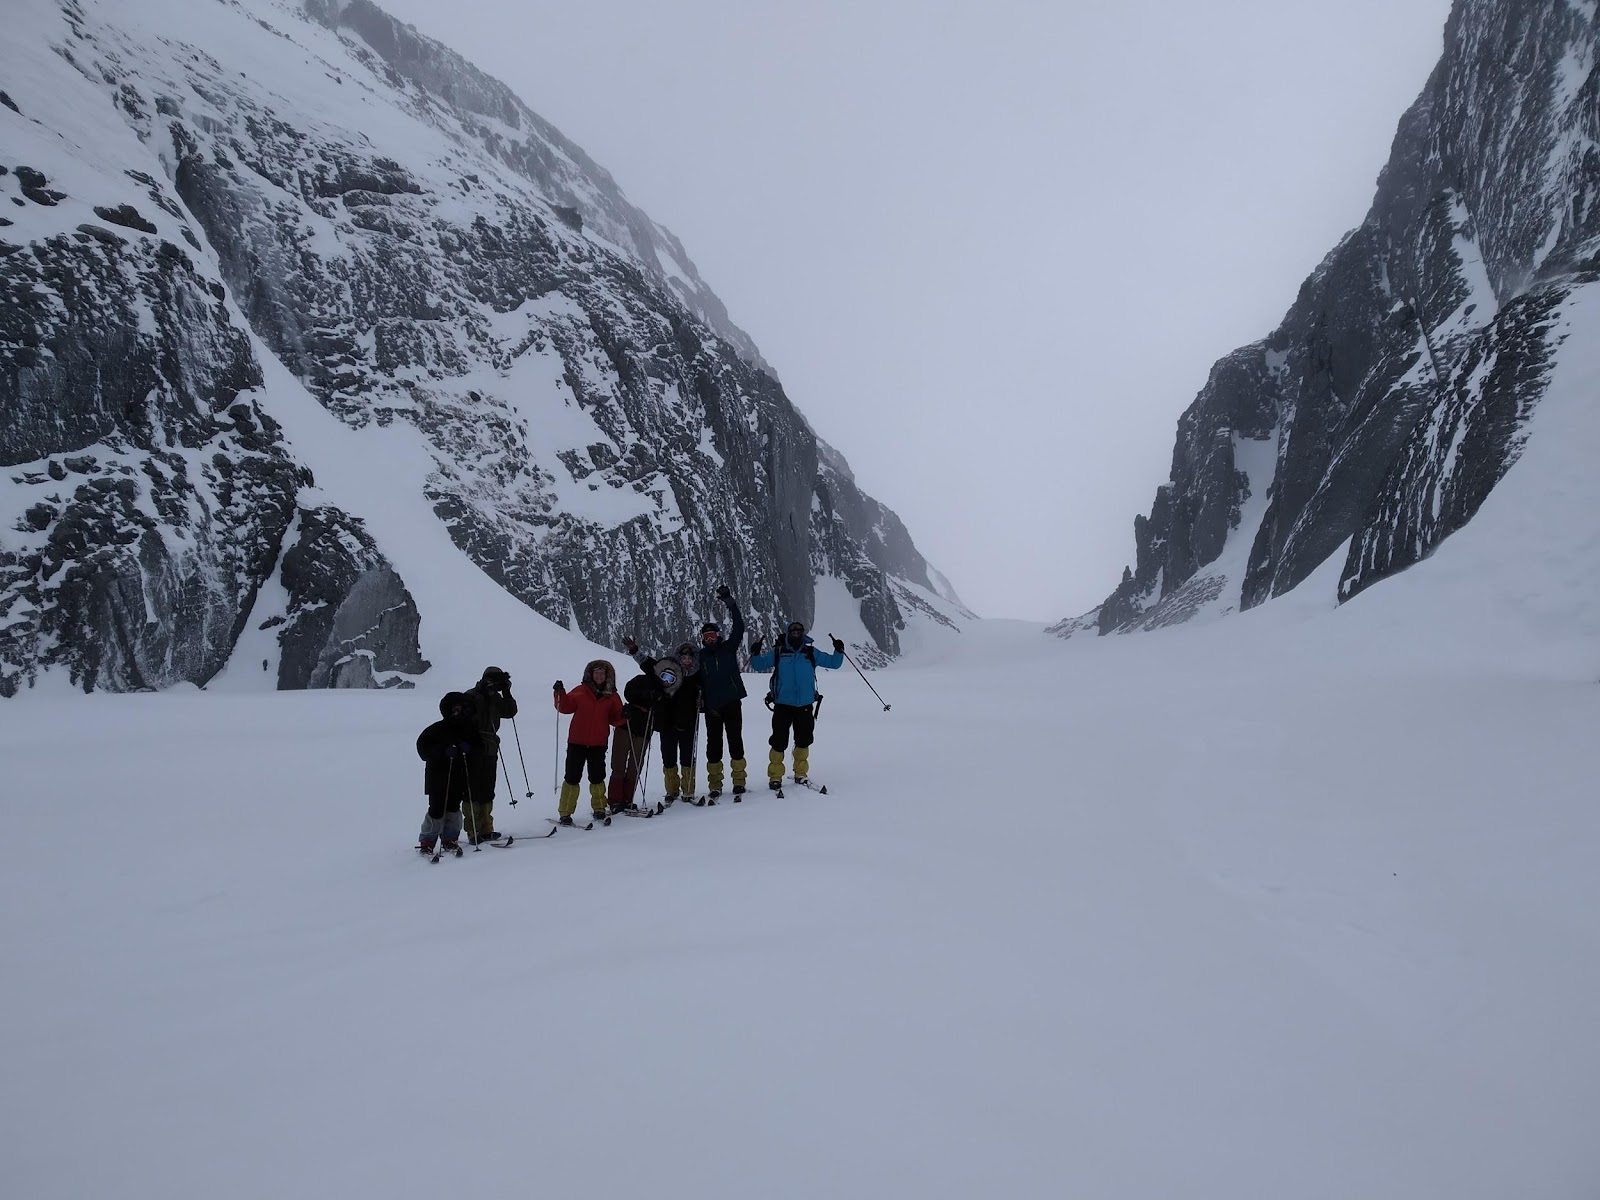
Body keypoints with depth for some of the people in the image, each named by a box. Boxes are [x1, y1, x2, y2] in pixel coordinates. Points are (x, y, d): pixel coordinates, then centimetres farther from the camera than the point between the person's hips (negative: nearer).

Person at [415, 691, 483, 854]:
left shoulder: (470, 727, 6)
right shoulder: (437, 729, -6)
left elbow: (480, 747, 10)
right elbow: (423, 747, -9)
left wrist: (469, 748, -12)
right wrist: (444, 751, -21)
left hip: (460, 778, 3)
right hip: (439, 778, -3)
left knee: (453, 809, 7)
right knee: (437, 810, -4)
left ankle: (450, 839, 19)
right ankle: (427, 841, 7)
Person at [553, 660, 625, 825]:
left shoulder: (612, 697, 6)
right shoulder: (580, 692, 1)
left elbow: (615, 719, 9)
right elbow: (565, 707, -1)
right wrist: (560, 694, -16)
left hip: (598, 744, 2)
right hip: (577, 742, -1)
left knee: (597, 777, 9)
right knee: (572, 777, -1)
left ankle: (599, 808, 27)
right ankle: (565, 812, 7)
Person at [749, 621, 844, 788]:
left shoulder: (811, 653, 8)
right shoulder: (778, 652, 6)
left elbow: (833, 663, 12)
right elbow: (759, 665, 13)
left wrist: (839, 652, -5)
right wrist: (755, 653, -6)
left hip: (805, 705, 1)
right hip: (783, 704, -1)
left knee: (803, 740, 8)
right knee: (779, 741, -3)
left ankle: (801, 773, 24)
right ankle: (775, 776, 7)